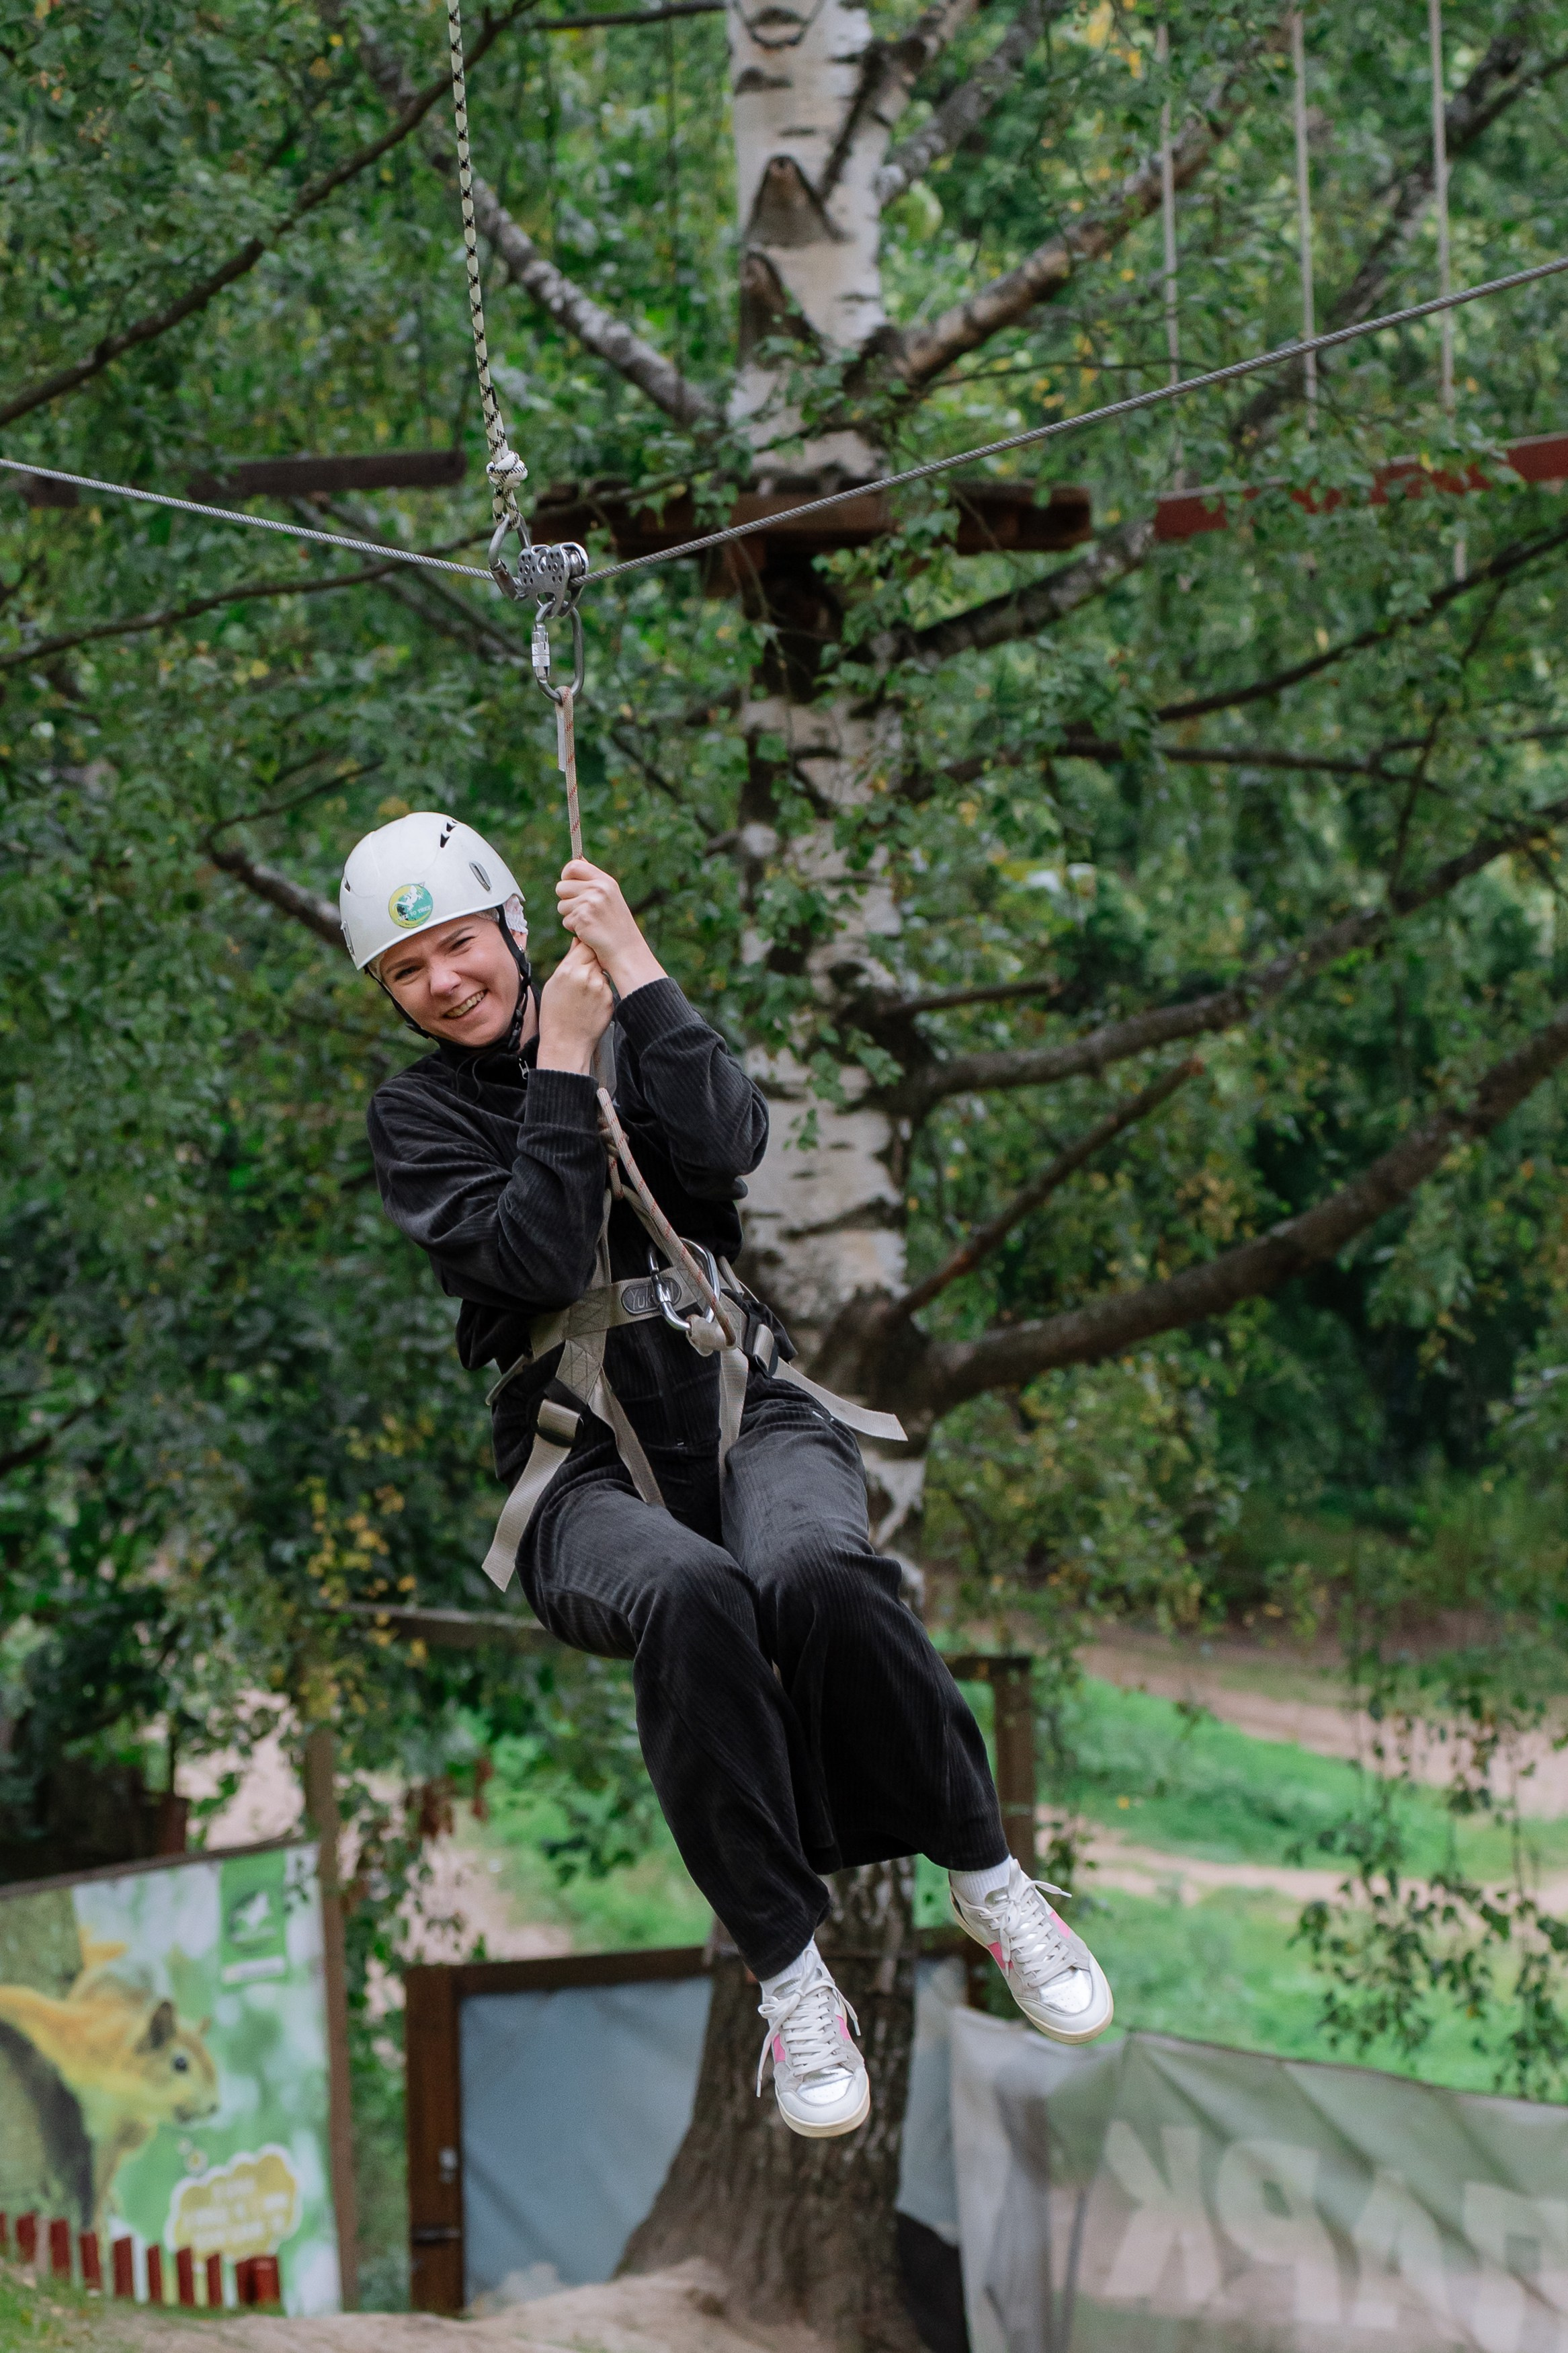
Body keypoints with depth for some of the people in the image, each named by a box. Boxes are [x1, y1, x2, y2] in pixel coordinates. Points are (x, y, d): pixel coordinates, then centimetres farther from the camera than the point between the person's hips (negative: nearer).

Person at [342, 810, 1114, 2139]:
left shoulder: (634, 1035, 14)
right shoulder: (419, 1118, 10)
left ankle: (989, 1882, -18)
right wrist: (560, 1057, -6)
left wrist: (635, 970, -6)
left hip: (744, 1408, 1)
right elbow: (533, 1256, -8)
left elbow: (726, 1144, -8)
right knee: (686, 1597, -38)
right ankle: (788, 1972, -33)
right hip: (585, 1469, -1)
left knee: (816, 1575, -36)